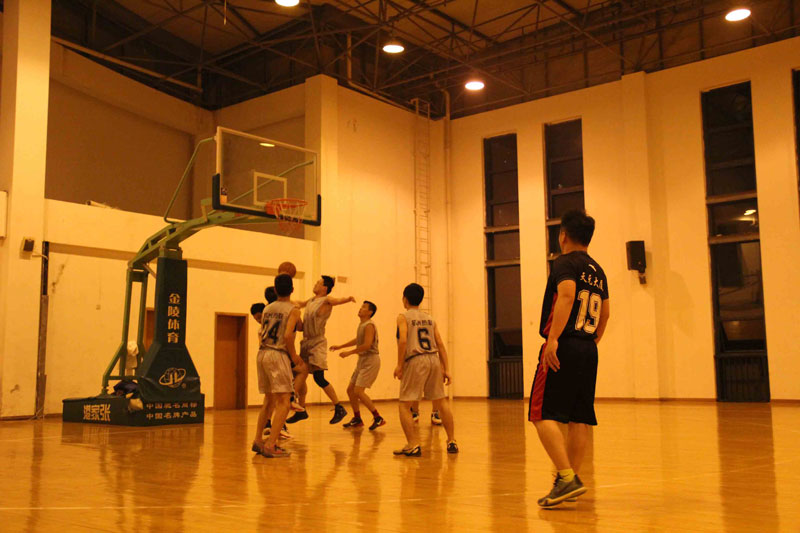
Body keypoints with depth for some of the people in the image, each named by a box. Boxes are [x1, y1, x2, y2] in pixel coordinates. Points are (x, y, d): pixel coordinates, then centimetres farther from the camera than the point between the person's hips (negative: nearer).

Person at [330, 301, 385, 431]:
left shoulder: (369, 325, -15)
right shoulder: (361, 325, 14)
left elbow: (367, 345, -25)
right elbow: (357, 340, 31)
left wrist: (349, 353, -19)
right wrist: (340, 347, 30)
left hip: (371, 361, -10)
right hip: (362, 361, 10)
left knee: (358, 391, -16)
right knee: (350, 390, 12)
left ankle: (378, 418, -9)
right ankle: (357, 419, 24)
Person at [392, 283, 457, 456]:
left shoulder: (403, 317, 4)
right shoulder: (430, 318, 18)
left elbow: (403, 340, -12)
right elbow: (440, 345, 12)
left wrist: (399, 365, -8)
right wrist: (445, 369, 13)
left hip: (415, 360, -5)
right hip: (434, 359, 5)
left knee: (404, 405, 2)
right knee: (441, 401, 17)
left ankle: (413, 444, -7)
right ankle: (451, 442, 20)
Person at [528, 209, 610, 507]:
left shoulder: (565, 262, -6)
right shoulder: (597, 271, 18)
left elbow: (567, 294, -23)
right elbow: (605, 313, 24)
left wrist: (553, 338, -28)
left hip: (564, 347, -8)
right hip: (589, 351, 8)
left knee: (543, 415, -7)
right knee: (579, 418, 10)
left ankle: (566, 478, -16)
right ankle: (571, 478, 15)